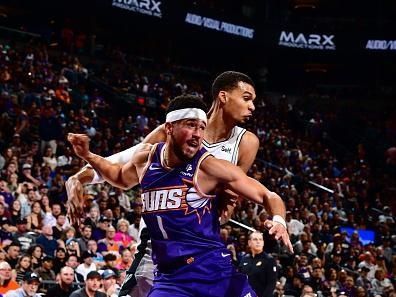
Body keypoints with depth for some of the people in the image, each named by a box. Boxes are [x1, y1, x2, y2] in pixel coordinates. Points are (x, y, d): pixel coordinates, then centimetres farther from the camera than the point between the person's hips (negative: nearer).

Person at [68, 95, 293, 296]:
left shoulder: (209, 167, -10)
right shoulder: (146, 158, 5)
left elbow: (268, 196, -4)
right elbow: (123, 179, 31)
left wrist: (279, 221, -25)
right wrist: (88, 156, 19)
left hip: (214, 272, -3)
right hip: (170, 278, 3)